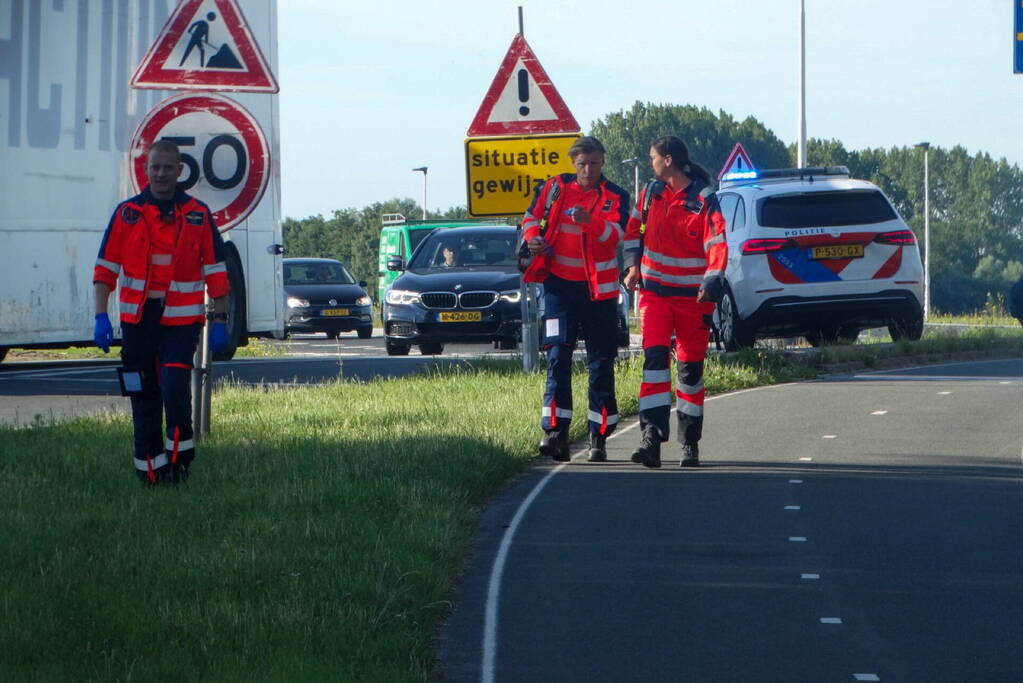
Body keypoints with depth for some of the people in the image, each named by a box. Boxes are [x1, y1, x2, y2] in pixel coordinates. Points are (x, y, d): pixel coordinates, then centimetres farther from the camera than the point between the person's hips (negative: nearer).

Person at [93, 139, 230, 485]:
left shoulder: (198, 215, 4)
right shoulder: (126, 213, 4)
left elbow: (215, 271, 6)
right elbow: (106, 268, 5)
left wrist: (220, 321, 3)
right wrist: (101, 316, -3)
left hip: (182, 319, -2)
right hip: (137, 318, 2)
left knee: (175, 389, -15)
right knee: (144, 397, 5)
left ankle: (179, 454, 4)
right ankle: (149, 465, 13)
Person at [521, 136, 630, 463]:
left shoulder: (614, 197, -2)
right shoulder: (555, 188, 4)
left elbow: (616, 234, -18)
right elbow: (532, 217, 16)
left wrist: (590, 222, -38)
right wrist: (533, 237, -6)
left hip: (598, 287, 0)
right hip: (559, 282, 0)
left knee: (601, 362, 3)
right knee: (558, 355, -9)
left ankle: (599, 436, 10)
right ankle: (555, 432, -15)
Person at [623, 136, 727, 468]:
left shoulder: (704, 200, -9)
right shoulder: (651, 193, 7)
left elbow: (717, 244, -16)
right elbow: (633, 228, 22)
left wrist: (711, 284, -26)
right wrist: (633, 264, 10)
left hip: (692, 294, -3)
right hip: (655, 291, 3)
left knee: (691, 367, 6)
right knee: (655, 357, -14)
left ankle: (690, 442, 19)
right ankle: (652, 436, -23)